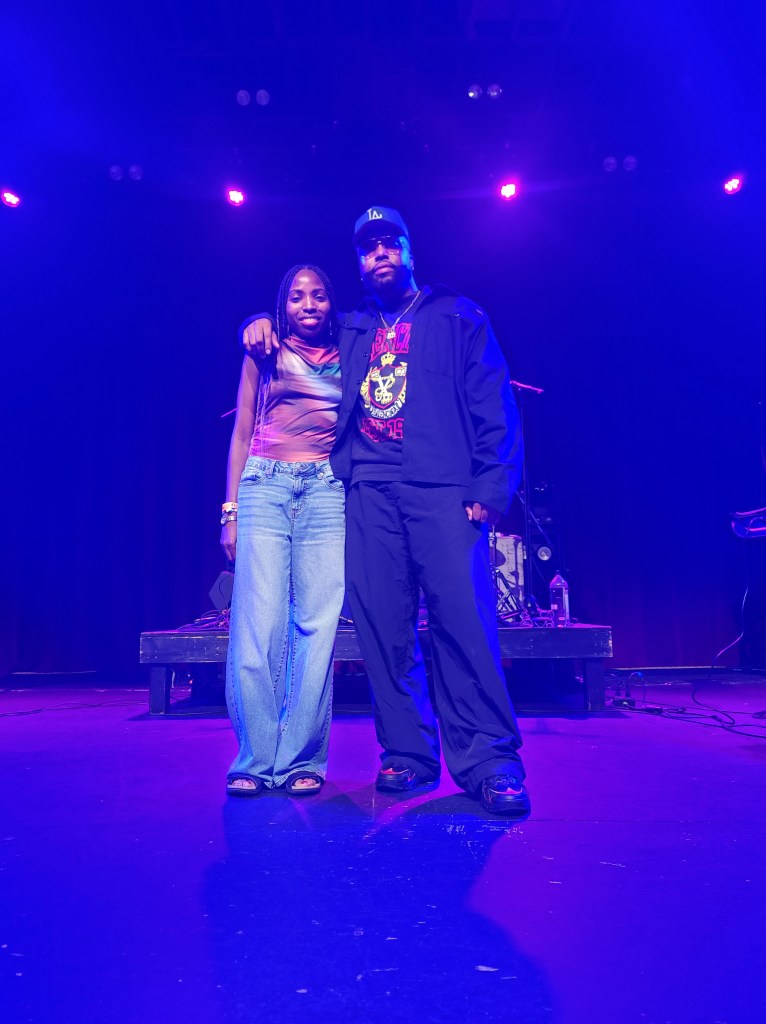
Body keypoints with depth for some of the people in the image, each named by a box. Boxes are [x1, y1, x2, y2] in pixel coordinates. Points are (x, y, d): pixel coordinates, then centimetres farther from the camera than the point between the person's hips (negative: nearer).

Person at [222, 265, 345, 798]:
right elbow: (241, 434, 14)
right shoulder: (263, 356, 18)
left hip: (327, 489, 0)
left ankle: (302, 760, 2)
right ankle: (255, 759, 0)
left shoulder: (345, 359, 18)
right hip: (264, 486, 0)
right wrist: (231, 510, 6)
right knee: (258, 624, -8)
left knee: (317, 624, -6)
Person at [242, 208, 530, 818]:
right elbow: (297, 314, 43)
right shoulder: (349, 331, 25)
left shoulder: (456, 317, 15)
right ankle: (408, 756, 9)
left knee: (464, 621, -13)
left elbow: (494, 406, 5)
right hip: (368, 495, 4)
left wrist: (491, 488, -7)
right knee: (383, 629, -2)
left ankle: (491, 762, -6)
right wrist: (263, 322, 18)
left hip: (443, 492, -3)